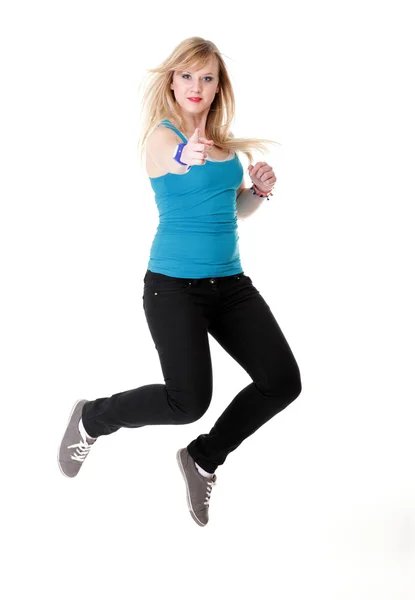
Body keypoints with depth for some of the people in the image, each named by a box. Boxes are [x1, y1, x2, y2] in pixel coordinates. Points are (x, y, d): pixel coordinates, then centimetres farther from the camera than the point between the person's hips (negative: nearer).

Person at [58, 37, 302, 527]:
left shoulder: (224, 141, 10)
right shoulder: (161, 134, -9)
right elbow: (169, 156, -34)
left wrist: (258, 190, 0)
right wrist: (184, 155, -58)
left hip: (229, 281, 6)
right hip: (173, 284, -6)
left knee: (282, 381, -6)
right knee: (189, 401, -15)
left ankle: (204, 459, 16)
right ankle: (91, 419, 14)